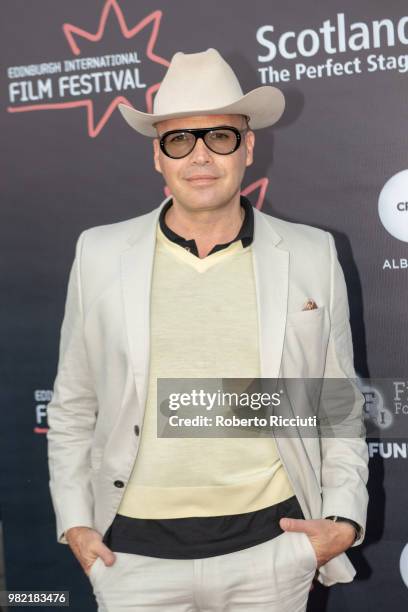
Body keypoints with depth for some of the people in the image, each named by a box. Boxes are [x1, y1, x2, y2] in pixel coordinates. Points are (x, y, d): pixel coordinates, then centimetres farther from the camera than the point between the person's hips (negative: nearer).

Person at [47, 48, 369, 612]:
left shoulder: (313, 255, 0)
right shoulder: (100, 254, -1)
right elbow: (72, 409, 7)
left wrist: (344, 519, -1)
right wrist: (74, 522, 2)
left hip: (270, 542, 0)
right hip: (135, 549, 0)